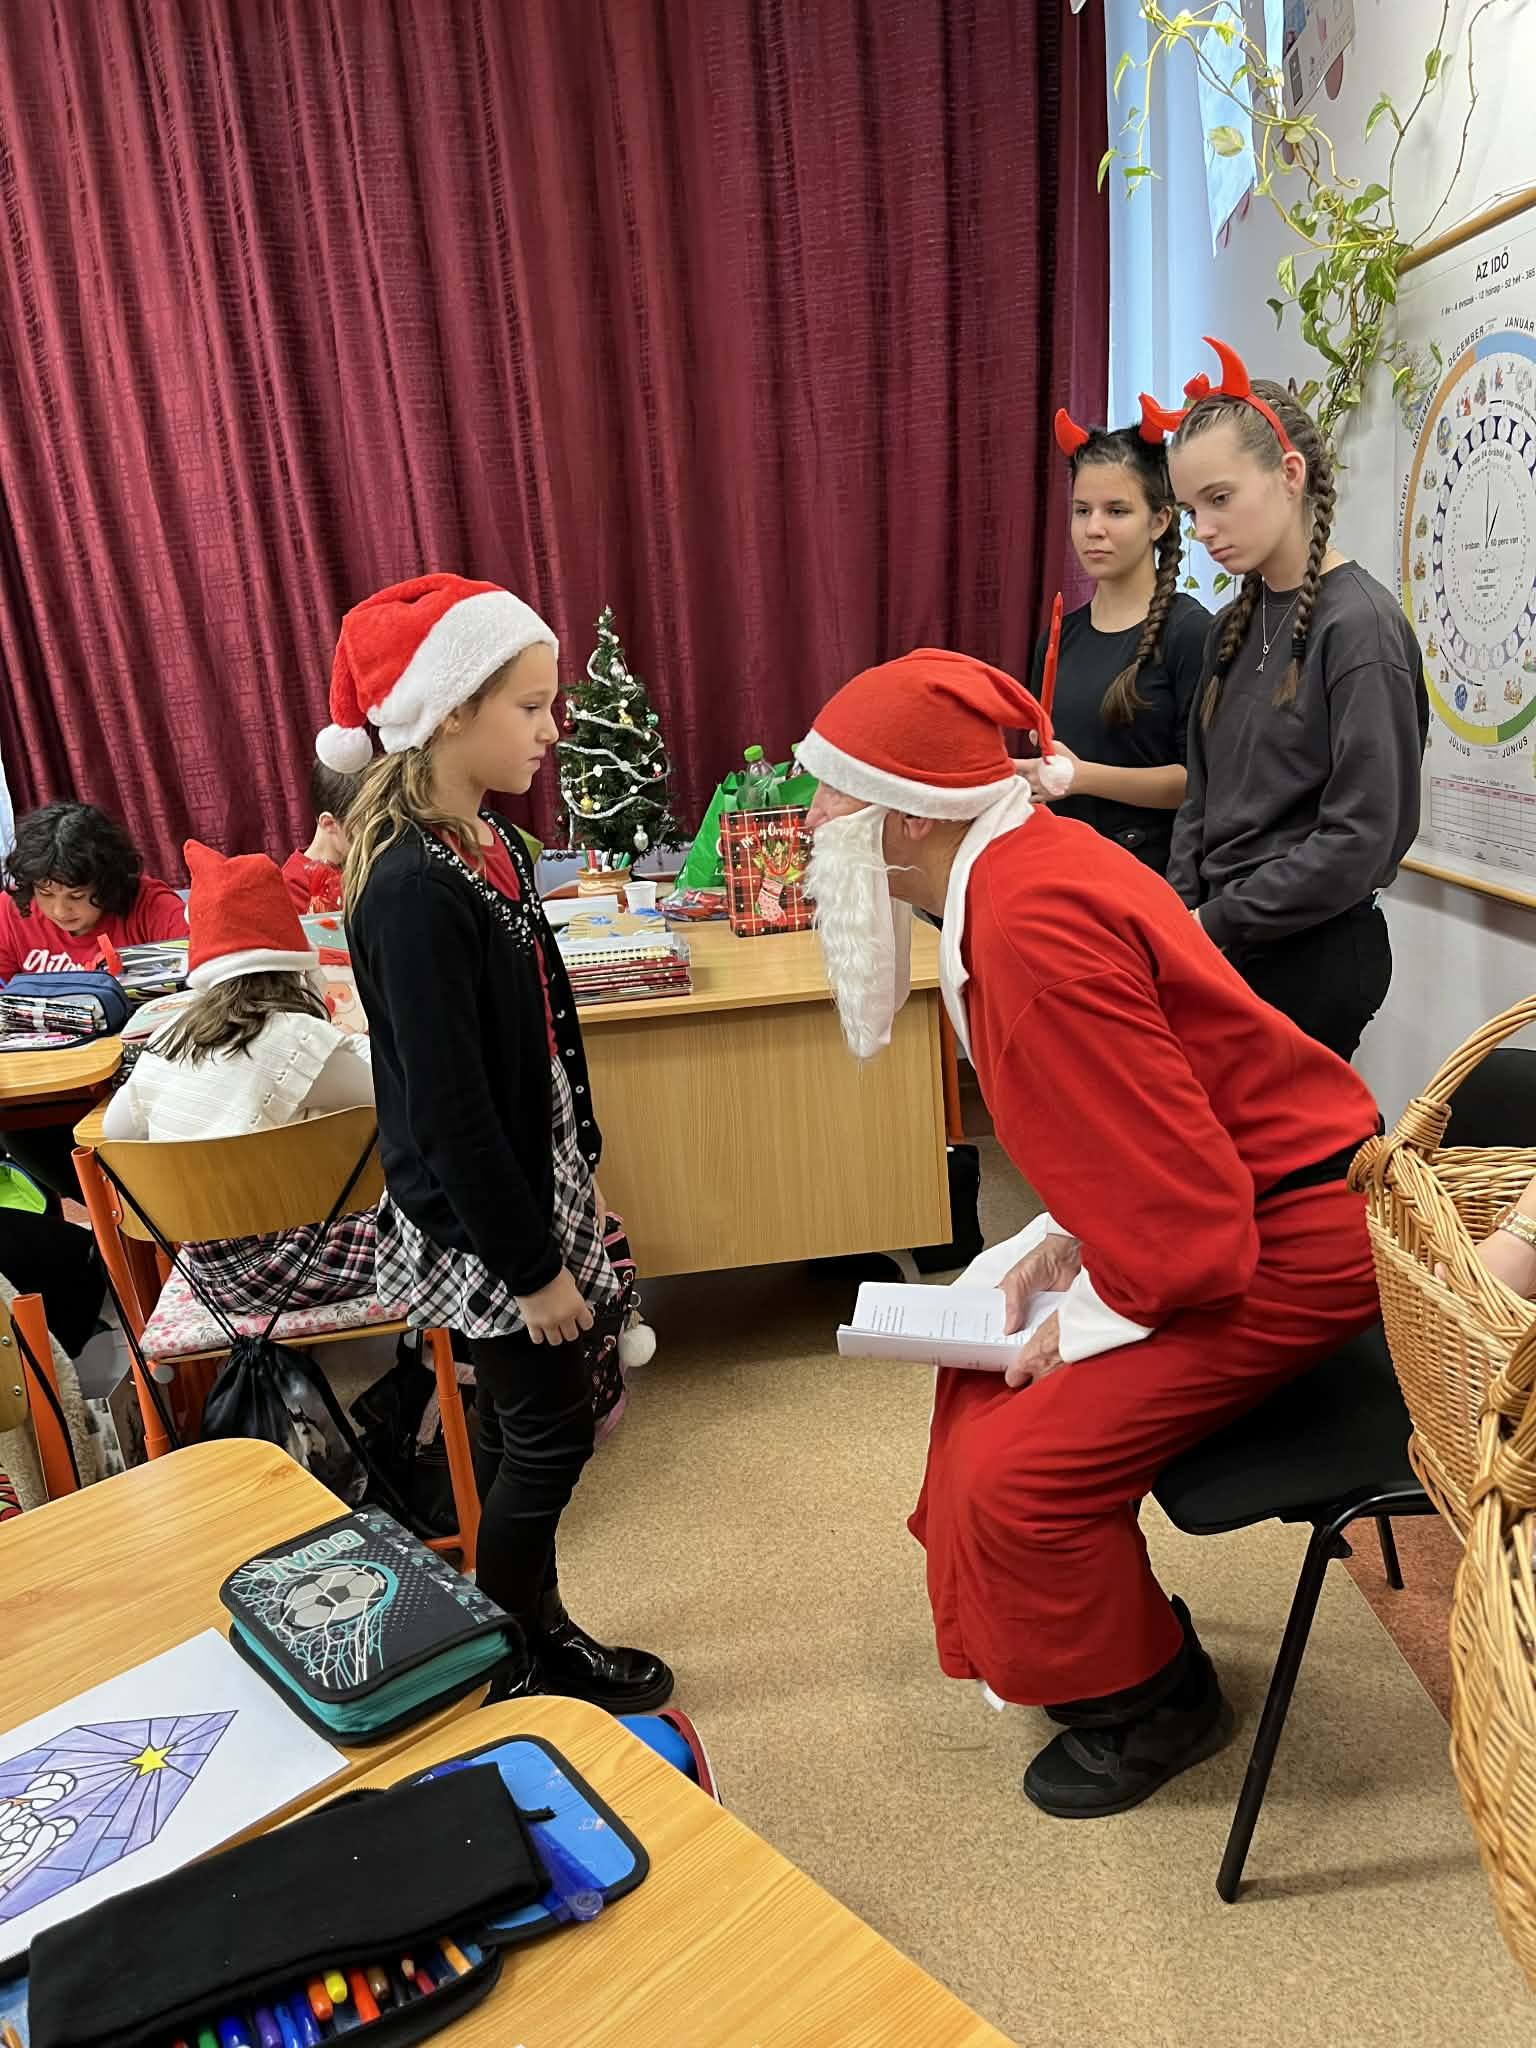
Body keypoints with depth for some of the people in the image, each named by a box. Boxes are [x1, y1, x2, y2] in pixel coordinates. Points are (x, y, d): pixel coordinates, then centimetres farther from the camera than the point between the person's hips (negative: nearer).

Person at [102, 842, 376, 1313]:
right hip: (274, 1265, -7)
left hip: (208, 1268, 7)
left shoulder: (167, 1041, 4)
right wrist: (358, 1048, 8)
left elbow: (115, 1128, 18)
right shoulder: (299, 1038, -16)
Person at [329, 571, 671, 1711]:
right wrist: (533, 1264, -17)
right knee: (548, 1429, 7)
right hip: (478, 1224, -8)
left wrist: (581, 1175, 16)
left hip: (533, 1182, 8)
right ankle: (513, 1666, 30)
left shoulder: (492, 845, 3)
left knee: (521, 1421, 20)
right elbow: (445, 1107, -23)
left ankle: (534, 1625, 39)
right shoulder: (411, 889, -25)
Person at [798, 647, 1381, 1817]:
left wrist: (1085, 1322, -12)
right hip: (1236, 1198, 10)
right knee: (986, 1370, 13)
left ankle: (1153, 1702, 18)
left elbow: (1174, 1189, -27)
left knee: (1022, 1470, -10)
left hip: (1294, 1241, -9)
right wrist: (1061, 1252, 5)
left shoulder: (1032, 921, -29)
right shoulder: (1028, 865, 1)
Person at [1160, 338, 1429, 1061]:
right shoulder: (1234, 625, 10)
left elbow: (1361, 838, -17)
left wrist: (1214, 924, -14)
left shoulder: (1359, 623, -12)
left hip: (1313, 953, -6)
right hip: (1220, 945, 6)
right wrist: (1180, 912, -1)